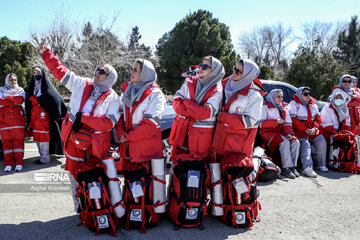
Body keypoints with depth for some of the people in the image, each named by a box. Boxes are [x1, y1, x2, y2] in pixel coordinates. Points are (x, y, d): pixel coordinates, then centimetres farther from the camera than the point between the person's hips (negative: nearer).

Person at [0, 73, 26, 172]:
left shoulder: (20, 91, 16)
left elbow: (21, 99, -7)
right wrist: (14, 100, -9)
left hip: (18, 119, 0)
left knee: (19, 140, -3)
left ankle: (19, 162, 1)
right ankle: (8, 163, 3)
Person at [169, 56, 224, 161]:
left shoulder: (216, 91, -7)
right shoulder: (190, 82, 7)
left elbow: (206, 113, -19)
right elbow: (176, 102, -2)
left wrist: (186, 101, -11)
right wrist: (195, 111, -16)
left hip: (201, 136, -4)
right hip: (181, 130, 4)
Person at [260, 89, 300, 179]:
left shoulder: (284, 107, 20)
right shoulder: (265, 106, 2)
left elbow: (288, 123, 13)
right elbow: (261, 123, -9)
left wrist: (289, 133, -6)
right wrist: (276, 121, -16)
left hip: (280, 131, 6)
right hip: (268, 131, -6)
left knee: (296, 142, -19)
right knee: (285, 142, -31)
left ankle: (293, 166, -14)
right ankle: (286, 168, -28)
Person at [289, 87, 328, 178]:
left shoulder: (313, 104, 18)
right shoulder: (294, 103, 0)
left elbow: (318, 118, 14)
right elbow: (293, 120, -10)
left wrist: (314, 128, -7)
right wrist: (305, 129, -17)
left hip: (312, 129, 5)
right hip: (299, 129, -5)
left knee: (321, 141, -15)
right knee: (305, 143, -28)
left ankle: (321, 164, -1)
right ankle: (307, 168, -40)